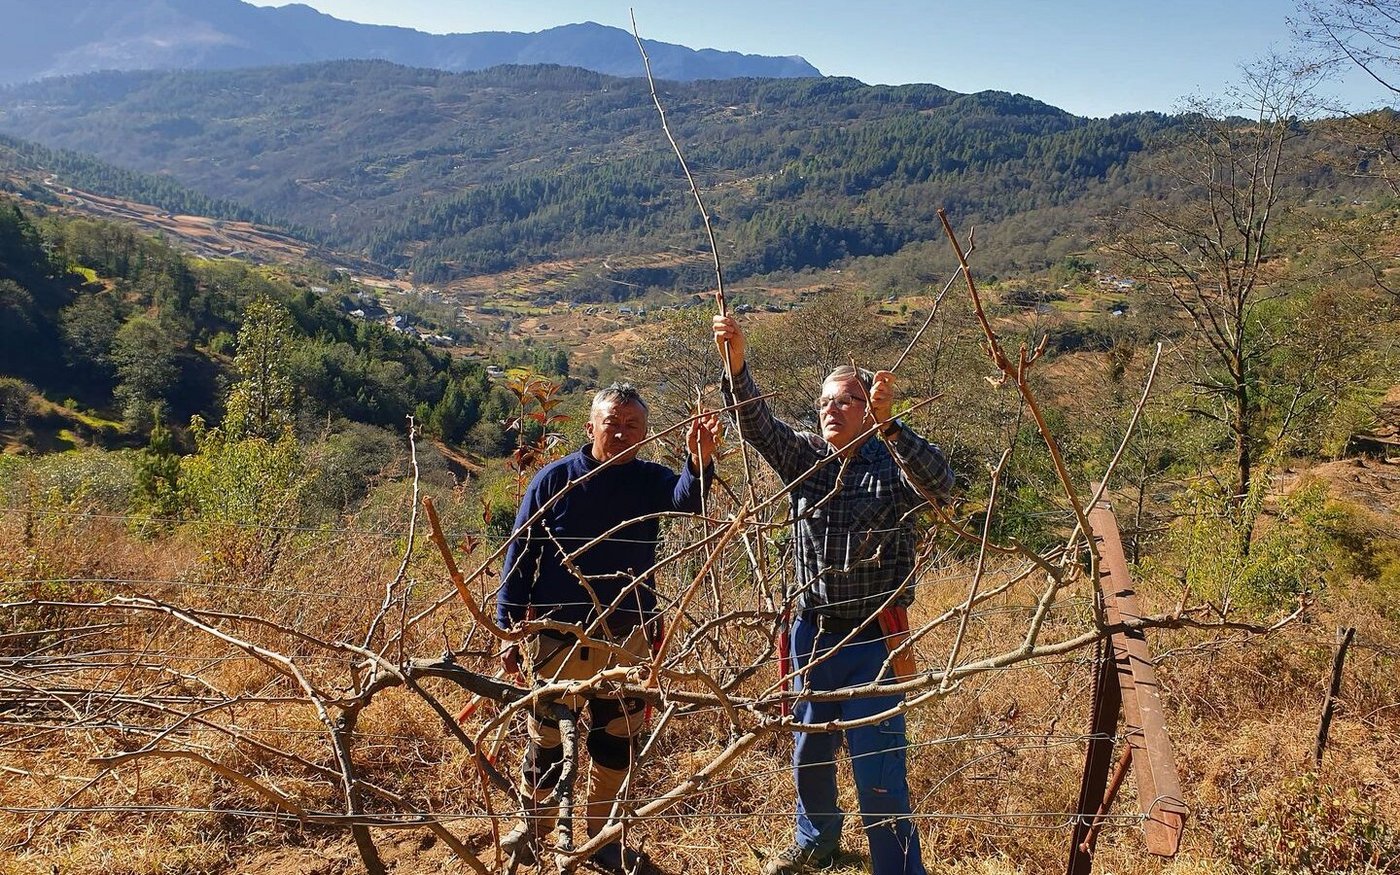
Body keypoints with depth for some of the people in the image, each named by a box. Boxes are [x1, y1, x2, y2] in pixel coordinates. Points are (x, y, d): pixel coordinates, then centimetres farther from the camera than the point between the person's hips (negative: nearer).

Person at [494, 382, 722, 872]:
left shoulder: (650, 480, -1)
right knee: (547, 742, 11)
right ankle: (534, 825, 34)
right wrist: (508, 631, -5)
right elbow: (519, 556, -3)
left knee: (616, 746, 13)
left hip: (627, 640, 2)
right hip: (558, 639, -2)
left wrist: (700, 463, -47)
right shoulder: (554, 479, -5)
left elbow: (686, 498, -24)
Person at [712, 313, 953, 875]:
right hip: (811, 632, 5)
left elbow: (939, 482, -29)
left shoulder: (895, 463, -8)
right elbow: (758, 425, -13)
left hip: (874, 639, -5)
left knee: (879, 768, -2)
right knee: (809, 753, 22)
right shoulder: (805, 456, 3)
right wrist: (735, 365, -30)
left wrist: (888, 425, -44)